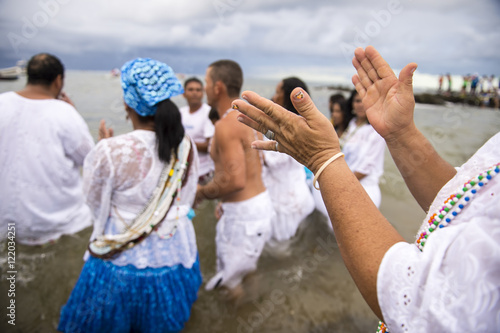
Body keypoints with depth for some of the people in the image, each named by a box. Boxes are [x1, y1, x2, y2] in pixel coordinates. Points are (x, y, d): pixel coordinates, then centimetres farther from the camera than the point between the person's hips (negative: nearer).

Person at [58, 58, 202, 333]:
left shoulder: (110, 152, -27)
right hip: (174, 253, 4)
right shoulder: (186, 145, -12)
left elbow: (95, 201, -7)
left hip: (124, 260, -3)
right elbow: (186, 199, 1)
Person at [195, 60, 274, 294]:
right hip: (260, 202, 10)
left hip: (244, 212, -10)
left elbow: (235, 180, -30)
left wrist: (201, 193, -13)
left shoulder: (226, 125, -21)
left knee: (230, 280, 6)